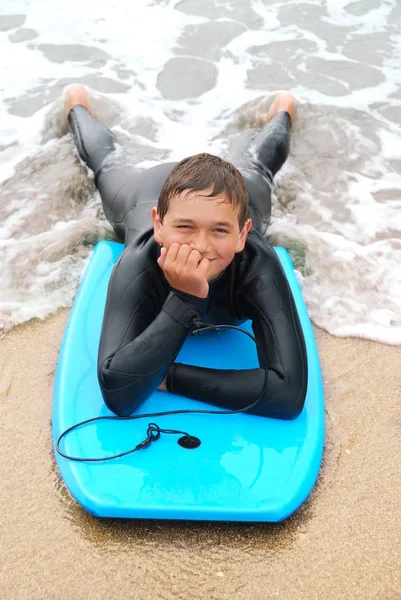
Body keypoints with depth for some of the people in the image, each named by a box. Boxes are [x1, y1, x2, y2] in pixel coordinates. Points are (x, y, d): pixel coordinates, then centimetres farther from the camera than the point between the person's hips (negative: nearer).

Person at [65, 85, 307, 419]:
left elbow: (290, 393, -56)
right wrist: (184, 299, -65)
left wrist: (168, 378, -55)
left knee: (259, 168, 37)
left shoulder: (259, 267, -50)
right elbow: (117, 396, -56)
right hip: (144, 196, 0)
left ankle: (281, 111, 69)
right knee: (107, 164, 34)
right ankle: (78, 104, 65)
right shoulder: (137, 266, -50)